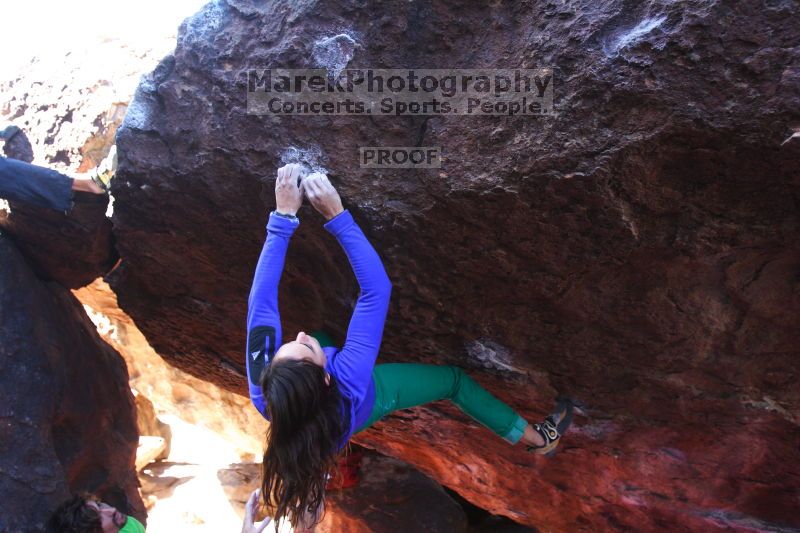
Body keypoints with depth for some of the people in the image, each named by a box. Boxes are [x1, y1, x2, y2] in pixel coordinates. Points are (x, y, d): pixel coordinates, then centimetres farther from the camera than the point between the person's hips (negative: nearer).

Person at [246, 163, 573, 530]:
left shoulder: (264, 389, -43)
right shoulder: (350, 386, -50)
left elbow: (260, 300, -37)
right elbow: (377, 288, -47)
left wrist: (283, 216, -39)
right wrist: (337, 216, -47)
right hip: (368, 394, -2)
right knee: (454, 379, 10)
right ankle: (538, 438, 26)